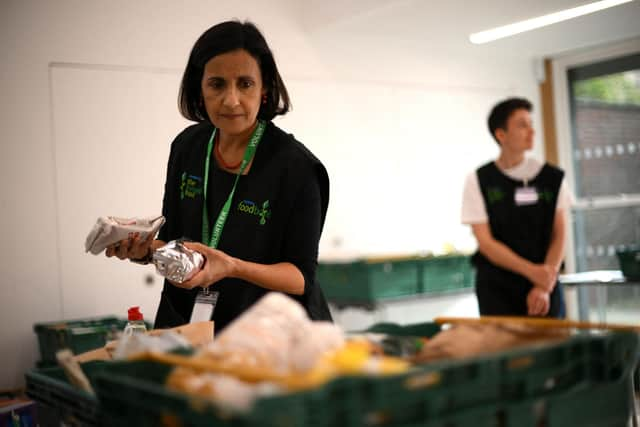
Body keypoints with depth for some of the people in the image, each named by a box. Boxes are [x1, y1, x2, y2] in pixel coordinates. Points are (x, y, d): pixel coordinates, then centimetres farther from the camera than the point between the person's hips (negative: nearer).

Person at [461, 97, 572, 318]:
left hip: (546, 284, 2)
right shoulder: (478, 181, -3)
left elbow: (559, 236, 3)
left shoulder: (552, 178, 3)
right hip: (496, 287, -2)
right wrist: (531, 271, -19)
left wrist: (545, 286, -9)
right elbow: (485, 242, -7)